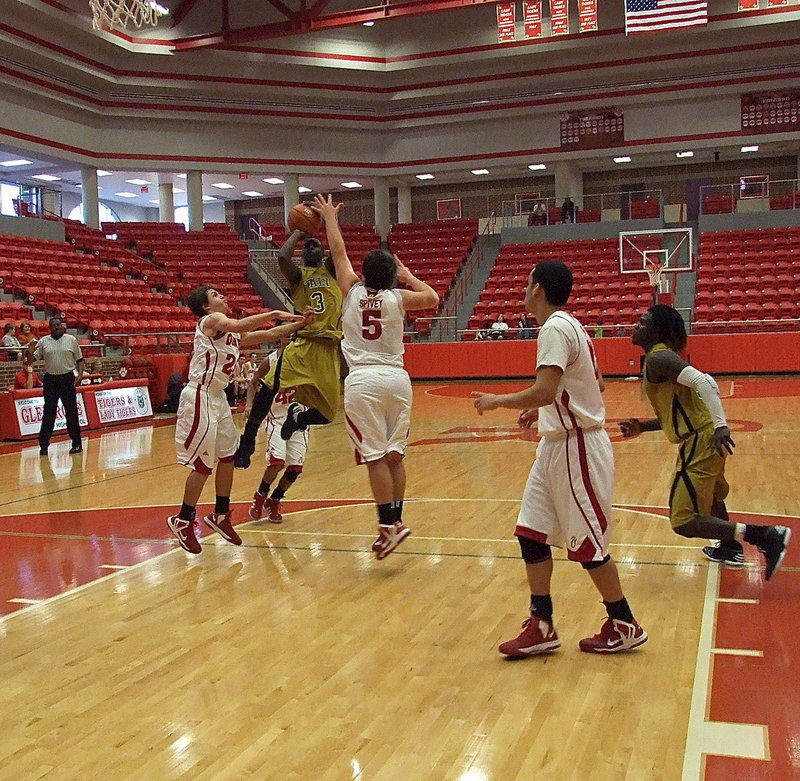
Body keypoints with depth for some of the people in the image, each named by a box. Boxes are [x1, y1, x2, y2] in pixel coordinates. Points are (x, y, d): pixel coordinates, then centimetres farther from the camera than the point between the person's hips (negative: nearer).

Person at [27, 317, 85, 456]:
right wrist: (31, 351, -16)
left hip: (68, 378, -1)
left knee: (71, 412, 2)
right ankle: (43, 445, 7)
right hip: (50, 379, 1)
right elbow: (32, 360, 4)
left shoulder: (71, 340, 2)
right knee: (48, 413, 2)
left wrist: (80, 375, -9)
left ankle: (77, 444, 9)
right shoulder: (44, 341, 5)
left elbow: (79, 359, 4)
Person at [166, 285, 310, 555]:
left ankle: (220, 516, 24)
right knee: (203, 463, -5)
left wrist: (298, 323, 5)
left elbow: (268, 334, 16)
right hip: (200, 396, -9)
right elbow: (236, 326, -31)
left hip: (217, 397, 9)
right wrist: (274, 314, -31)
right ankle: (183, 521, 8)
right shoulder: (211, 320, -10)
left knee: (227, 455, 12)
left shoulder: (232, 332, 16)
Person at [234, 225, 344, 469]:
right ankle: (247, 441, -16)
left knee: (326, 414, 1)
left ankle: (298, 416, 31)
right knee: (269, 386, -27)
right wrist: (298, 233, 1)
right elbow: (282, 257, -12)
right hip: (303, 343, -2)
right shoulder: (297, 274, 11)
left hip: (330, 347, 2)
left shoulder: (331, 270, 16)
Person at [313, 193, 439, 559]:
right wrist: (408, 275, 28)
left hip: (364, 380, -2)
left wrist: (330, 219, 29)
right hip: (397, 378, 3)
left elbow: (339, 254, 16)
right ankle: (396, 520, 14)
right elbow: (433, 299, 20)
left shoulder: (353, 292, 2)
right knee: (394, 455, 10)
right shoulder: (398, 298, 3)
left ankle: (389, 525, -9)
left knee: (375, 456, -4)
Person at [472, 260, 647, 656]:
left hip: (576, 449, -10)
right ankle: (542, 627, 15)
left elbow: (544, 392, -29)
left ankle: (624, 626, 18)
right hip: (557, 445, 10)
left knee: (587, 544, 1)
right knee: (531, 534, 9)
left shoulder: (556, 329, -18)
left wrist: (497, 401, -14)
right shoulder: (568, 326, 13)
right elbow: (595, 383, 21)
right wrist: (541, 410, 18)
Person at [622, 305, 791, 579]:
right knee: (710, 495, 36)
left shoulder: (658, 358, -13)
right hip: (704, 437, 11)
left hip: (700, 442, -11)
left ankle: (765, 536, -14)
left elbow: (704, 381, -28)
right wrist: (642, 427, 17)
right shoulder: (662, 356, 18)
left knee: (684, 521, -9)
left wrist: (720, 426, -34)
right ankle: (730, 549, 55)